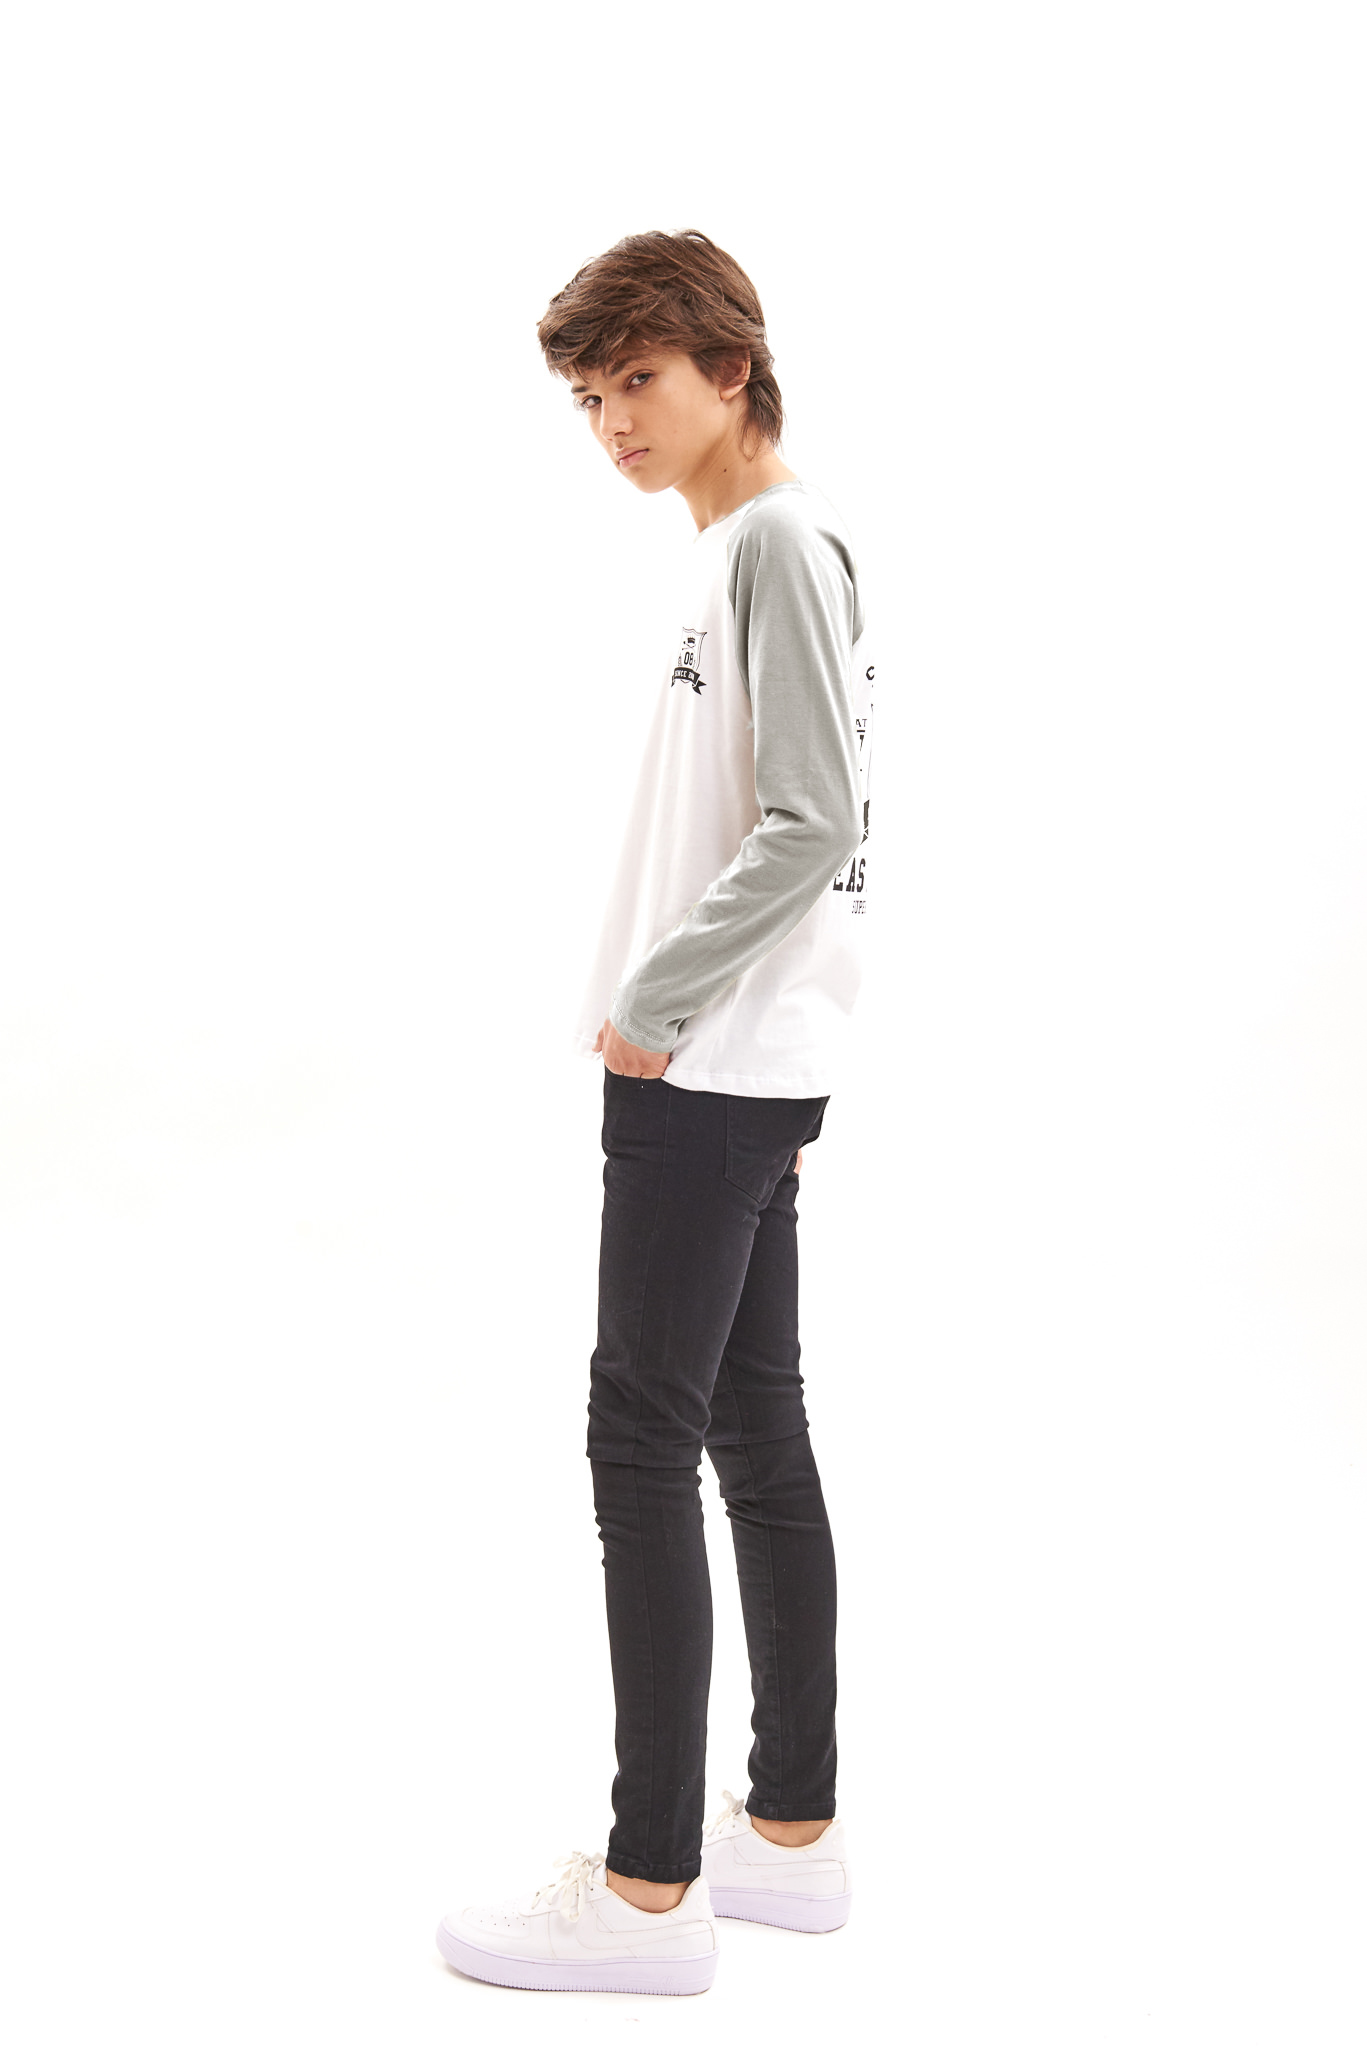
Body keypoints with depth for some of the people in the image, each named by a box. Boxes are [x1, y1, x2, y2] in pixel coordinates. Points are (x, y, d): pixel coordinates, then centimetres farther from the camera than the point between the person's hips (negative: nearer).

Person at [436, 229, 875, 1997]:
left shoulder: (776, 539, -11)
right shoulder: (739, 553, 19)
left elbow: (810, 824, -20)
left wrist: (650, 1003, -14)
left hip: (704, 1074, -10)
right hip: (743, 1070, 10)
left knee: (645, 1442, -6)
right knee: (753, 1433, 11)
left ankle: (651, 1885, 2)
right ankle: (793, 1833, 21)